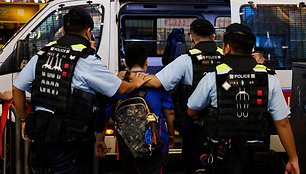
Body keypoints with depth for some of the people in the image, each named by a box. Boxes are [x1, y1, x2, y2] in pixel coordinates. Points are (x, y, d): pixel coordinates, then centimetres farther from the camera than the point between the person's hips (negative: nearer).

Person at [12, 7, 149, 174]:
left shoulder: (42, 55, 5)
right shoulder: (87, 61, -13)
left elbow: (17, 88, 10)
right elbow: (120, 88, -4)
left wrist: (24, 120, 20)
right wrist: (136, 83, 17)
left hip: (39, 136, 6)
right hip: (70, 144, -6)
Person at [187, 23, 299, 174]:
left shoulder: (212, 78, -8)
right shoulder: (269, 79, -5)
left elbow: (192, 112, 6)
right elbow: (283, 124, -5)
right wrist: (293, 160, 5)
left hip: (222, 156, -1)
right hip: (257, 156, 2)